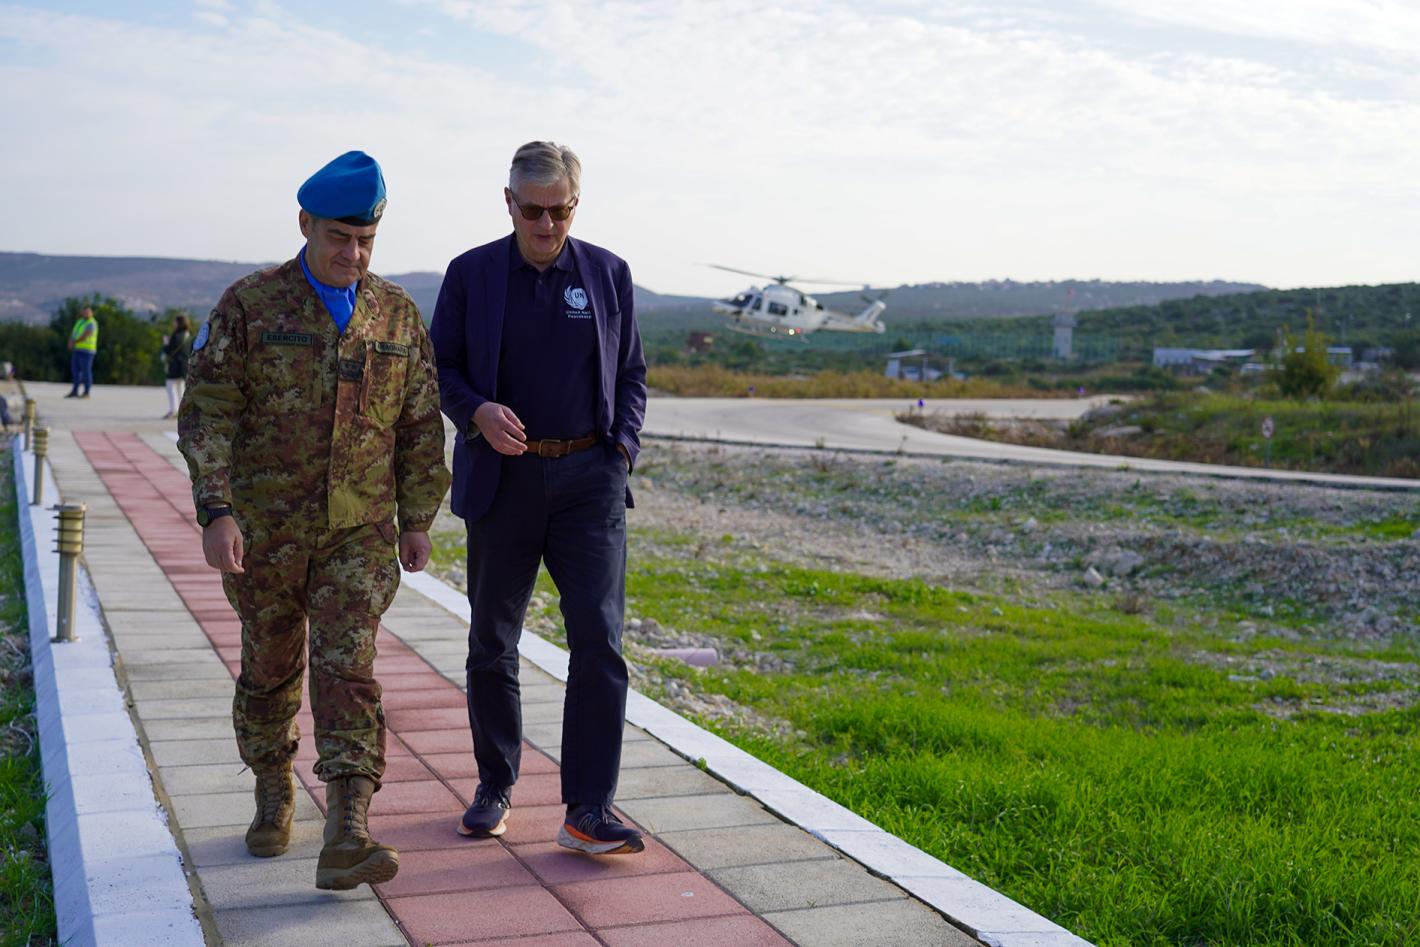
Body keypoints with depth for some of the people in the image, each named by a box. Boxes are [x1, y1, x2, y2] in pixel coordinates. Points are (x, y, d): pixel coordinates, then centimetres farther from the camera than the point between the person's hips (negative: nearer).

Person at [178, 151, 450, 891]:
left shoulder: (398, 315, 3)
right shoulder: (249, 305, -5)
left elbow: (420, 427, 7)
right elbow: (206, 414, -9)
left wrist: (416, 521, 5)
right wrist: (215, 513, -18)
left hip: (360, 533, 1)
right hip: (264, 530, 0)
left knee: (347, 670, -11)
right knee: (270, 670, 13)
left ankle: (346, 840, -14)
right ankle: (273, 796, 36)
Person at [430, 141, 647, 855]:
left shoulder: (609, 274, 7)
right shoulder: (470, 274, 3)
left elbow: (631, 373, 14)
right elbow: (440, 368, 6)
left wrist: (623, 447, -1)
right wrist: (478, 411, -14)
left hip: (589, 478, 0)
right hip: (502, 478, 0)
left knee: (599, 640, -9)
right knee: (491, 644, 10)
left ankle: (588, 810, -5)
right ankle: (494, 785, 27)